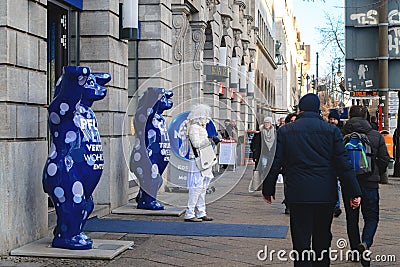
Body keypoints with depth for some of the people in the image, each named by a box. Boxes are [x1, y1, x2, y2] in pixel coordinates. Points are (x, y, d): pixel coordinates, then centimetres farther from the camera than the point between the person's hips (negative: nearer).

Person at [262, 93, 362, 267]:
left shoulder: (285, 131, 1)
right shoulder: (331, 130, 1)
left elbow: (276, 163, 2)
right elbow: (343, 163, -2)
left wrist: (268, 189, 13)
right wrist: (354, 192, 0)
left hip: (297, 195, -1)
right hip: (325, 194, 1)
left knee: (301, 241, 1)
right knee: (322, 239, 15)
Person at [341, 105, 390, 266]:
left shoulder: (342, 135, -5)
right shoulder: (376, 136, -3)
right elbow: (385, 159, 0)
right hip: (370, 182, -1)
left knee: (352, 218, 14)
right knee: (371, 217, 8)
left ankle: (355, 250, 18)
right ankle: (365, 243, -17)